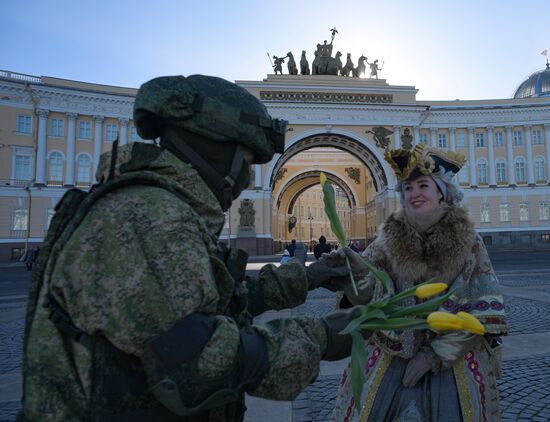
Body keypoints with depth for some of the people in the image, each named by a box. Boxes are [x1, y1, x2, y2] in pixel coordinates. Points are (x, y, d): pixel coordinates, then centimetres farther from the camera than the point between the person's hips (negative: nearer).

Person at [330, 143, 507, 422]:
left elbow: (481, 313, -8)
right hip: (390, 356, 1)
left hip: (453, 359, 0)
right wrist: (355, 272, -33)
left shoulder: (467, 241, -8)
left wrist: (434, 355, -11)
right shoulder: (389, 238, -6)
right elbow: (366, 296, -11)